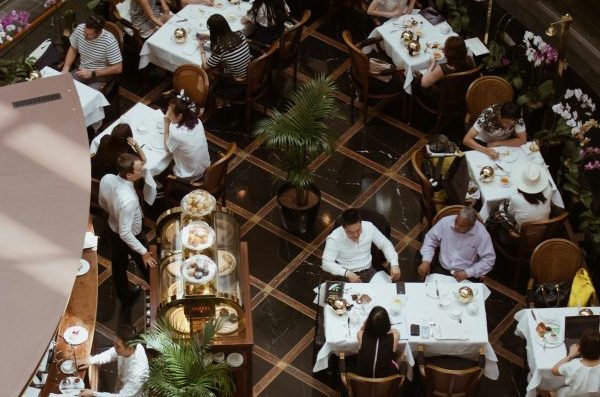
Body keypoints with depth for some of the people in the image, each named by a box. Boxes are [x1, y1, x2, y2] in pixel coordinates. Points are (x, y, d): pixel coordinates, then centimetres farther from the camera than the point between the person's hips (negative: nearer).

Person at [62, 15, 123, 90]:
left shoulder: (110, 42, -26)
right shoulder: (80, 29, -11)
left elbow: (118, 68, -19)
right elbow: (73, 49, 8)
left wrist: (92, 74, -21)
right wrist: (66, 68, -7)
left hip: (100, 77, -5)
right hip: (81, 71, 5)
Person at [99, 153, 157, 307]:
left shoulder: (106, 179, -23)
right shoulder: (129, 200, -44)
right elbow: (125, 233, -35)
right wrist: (144, 252, -23)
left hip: (113, 229, 6)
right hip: (130, 236, -6)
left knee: (118, 266, 28)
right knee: (148, 266, 23)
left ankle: (125, 297, 53)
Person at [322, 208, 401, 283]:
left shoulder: (369, 227, -7)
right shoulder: (334, 239, -17)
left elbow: (385, 244, 4)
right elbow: (326, 263, -19)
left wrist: (394, 264, -11)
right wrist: (347, 273, -31)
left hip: (370, 272, 4)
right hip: (348, 276, -4)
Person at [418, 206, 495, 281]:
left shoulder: (481, 234, -17)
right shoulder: (446, 222, -10)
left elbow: (489, 259, -12)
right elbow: (431, 239, 3)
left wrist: (467, 273, -19)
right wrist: (426, 261, -11)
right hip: (441, 269, 1)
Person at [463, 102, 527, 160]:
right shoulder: (487, 116, -36)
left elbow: (522, 140, -27)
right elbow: (466, 140, -38)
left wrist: (497, 143, -30)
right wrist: (486, 150, -52)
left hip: (505, 141, 3)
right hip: (484, 142, -2)